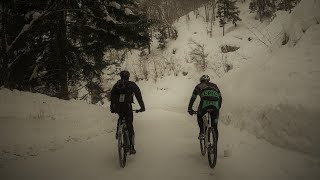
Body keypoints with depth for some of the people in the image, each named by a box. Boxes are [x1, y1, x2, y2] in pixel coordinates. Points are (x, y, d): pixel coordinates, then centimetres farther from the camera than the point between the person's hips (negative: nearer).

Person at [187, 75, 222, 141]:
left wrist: (190, 109, 38)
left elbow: (193, 98, 29)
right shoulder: (214, 85, 34)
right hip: (215, 105, 2)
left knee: (199, 116, 27)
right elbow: (220, 98, 36)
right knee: (214, 126, 13)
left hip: (205, 103, -2)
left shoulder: (199, 86, 27)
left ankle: (202, 133, 11)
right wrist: (218, 108, 47)